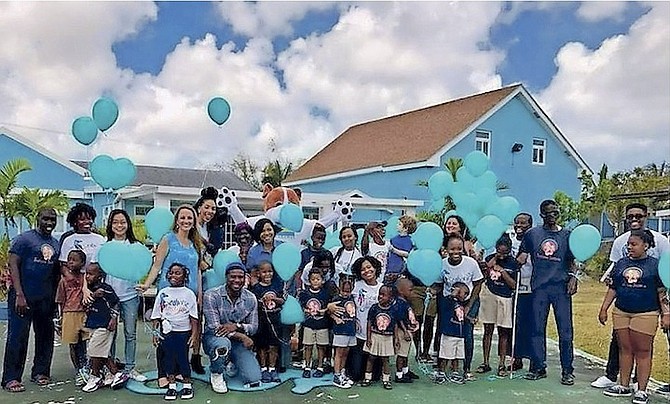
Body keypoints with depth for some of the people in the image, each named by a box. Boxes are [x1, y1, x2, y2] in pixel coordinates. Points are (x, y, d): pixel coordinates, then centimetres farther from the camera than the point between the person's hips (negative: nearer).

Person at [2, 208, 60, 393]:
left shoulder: (56, 244, 12)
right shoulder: (24, 239, -5)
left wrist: (56, 296, 10)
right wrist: (19, 295, -17)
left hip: (46, 299, 6)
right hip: (23, 297, -6)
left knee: (45, 336, 10)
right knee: (17, 337, -2)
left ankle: (40, 372, 24)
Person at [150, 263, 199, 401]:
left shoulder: (189, 293, 3)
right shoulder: (163, 293, 7)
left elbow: (193, 318, 1)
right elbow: (156, 316, 8)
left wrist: (194, 334, -5)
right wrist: (155, 333, 1)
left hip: (184, 332, -2)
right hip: (167, 332, 2)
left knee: (182, 358, -1)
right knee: (168, 357, 5)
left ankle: (187, 384, 14)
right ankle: (172, 385, 15)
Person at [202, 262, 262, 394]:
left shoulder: (250, 298, -4)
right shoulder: (211, 295, -16)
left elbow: (253, 327, -3)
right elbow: (214, 327, -20)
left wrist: (236, 326, -25)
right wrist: (241, 336, -25)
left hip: (238, 342, 3)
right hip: (214, 337, -3)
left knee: (254, 380, -13)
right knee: (223, 345, -42)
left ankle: (234, 362, 22)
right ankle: (216, 375, -8)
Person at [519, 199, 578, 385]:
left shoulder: (566, 235, 10)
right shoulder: (532, 234, 8)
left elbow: (571, 260, 15)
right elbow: (522, 256, 12)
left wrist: (572, 276, -1)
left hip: (561, 287, 0)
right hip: (539, 287, 0)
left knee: (565, 330, -1)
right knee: (537, 329, 5)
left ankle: (567, 370, 9)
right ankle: (538, 367, 16)